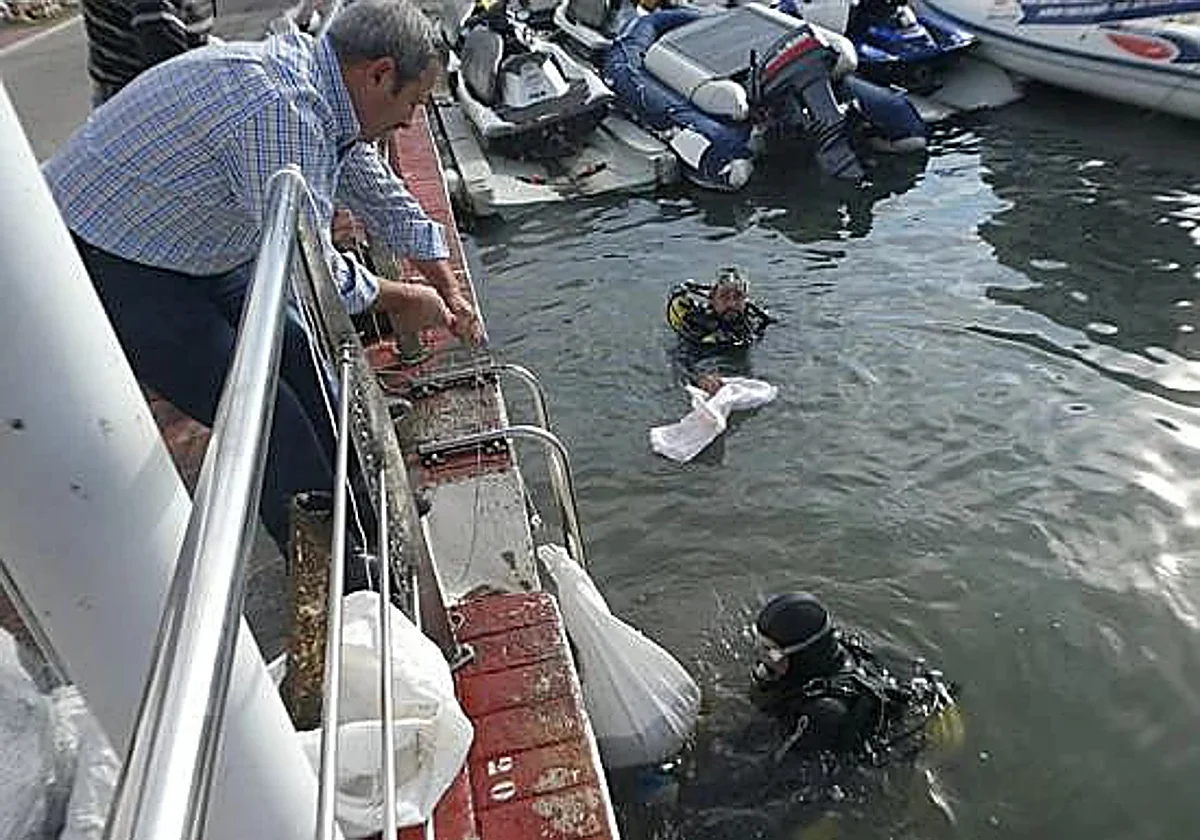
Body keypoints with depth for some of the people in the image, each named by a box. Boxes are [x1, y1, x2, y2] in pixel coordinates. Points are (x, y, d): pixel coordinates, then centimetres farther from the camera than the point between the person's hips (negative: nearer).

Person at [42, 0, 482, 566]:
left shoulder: (316, 82, -1)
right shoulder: (281, 108, -32)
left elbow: (381, 197, 12)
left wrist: (449, 291, 16)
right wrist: (400, 300, -9)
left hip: (195, 251, 9)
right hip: (107, 269, -9)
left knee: (306, 365, 10)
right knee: (276, 430, -9)